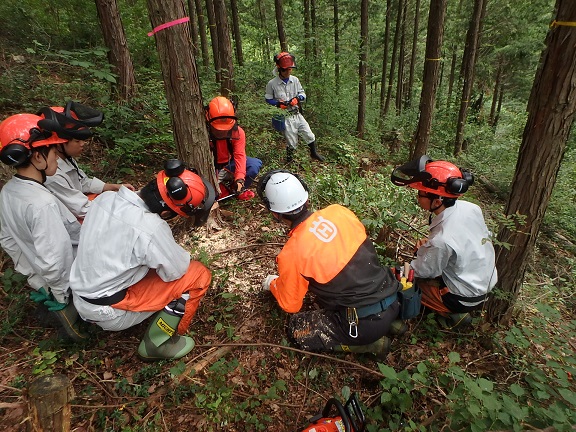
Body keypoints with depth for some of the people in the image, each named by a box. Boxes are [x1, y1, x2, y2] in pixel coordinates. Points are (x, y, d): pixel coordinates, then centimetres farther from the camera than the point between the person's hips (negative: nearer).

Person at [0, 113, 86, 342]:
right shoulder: (43, 203, -33)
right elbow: (53, 261, -31)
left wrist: (27, 269, 19)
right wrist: (62, 299, -16)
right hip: (69, 286, -8)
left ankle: (47, 303, 18)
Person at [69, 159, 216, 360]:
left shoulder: (105, 198, -9)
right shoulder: (151, 228, -32)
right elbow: (176, 270, -19)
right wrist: (182, 255, 1)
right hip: (109, 312, -7)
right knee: (199, 275, -9)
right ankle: (158, 344, 3)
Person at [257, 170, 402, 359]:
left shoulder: (291, 254, -18)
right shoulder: (338, 211, -5)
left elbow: (290, 305, 0)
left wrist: (272, 284, 20)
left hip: (365, 324, -6)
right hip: (393, 300, 7)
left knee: (297, 329, 10)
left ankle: (370, 343, 5)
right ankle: (388, 322, 17)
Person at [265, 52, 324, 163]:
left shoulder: (295, 80, 1)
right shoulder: (272, 84, -8)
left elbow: (303, 94, 9)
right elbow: (268, 99, 2)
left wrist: (297, 98, -13)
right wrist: (278, 103, -16)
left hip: (298, 115, 4)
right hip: (286, 117, -4)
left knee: (310, 136, 8)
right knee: (292, 143, 5)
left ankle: (314, 153, 33)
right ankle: (289, 160, 28)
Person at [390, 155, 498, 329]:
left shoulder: (442, 240, -36)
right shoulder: (471, 208, -15)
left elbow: (424, 271, -19)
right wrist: (430, 243, -2)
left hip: (466, 299, -7)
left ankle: (455, 314, 5)